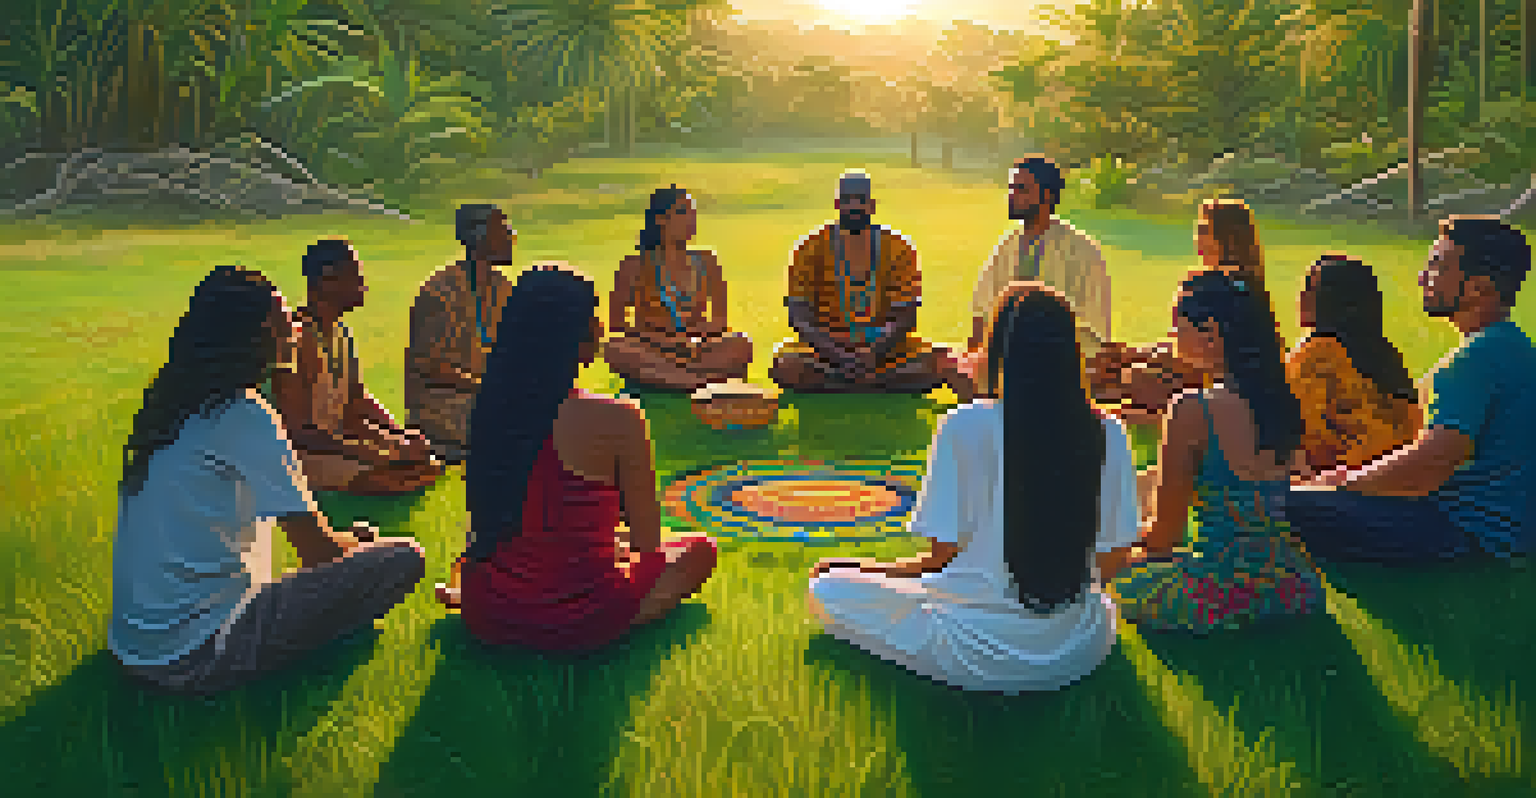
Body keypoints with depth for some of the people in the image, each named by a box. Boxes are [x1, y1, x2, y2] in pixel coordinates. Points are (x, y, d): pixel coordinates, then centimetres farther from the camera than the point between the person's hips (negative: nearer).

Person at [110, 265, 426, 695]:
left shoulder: (171, 403, 8)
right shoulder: (246, 417, -17)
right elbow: (318, 551, -11)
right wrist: (359, 541, 9)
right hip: (194, 660, -9)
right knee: (404, 558, -11)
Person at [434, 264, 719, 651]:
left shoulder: (490, 408, -7)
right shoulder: (618, 420, -23)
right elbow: (648, 542, -12)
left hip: (485, 616, 7)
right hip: (578, 625, -6)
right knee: (700, 548, 18)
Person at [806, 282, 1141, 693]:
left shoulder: (965, 428, -16)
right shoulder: (1108, 434, -6)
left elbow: (942, 555, -11)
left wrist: (866, 567, 8)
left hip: (983, 658, -3)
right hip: (1078, 654, 4)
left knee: (825, 591, 10)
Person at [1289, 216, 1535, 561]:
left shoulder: (1481, 356, -22)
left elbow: (1427, 466, -26)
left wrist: (1345, 482, -11)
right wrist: (1352, 474, 12)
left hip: (1472, 533, -11)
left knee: (1294, 507, -19)